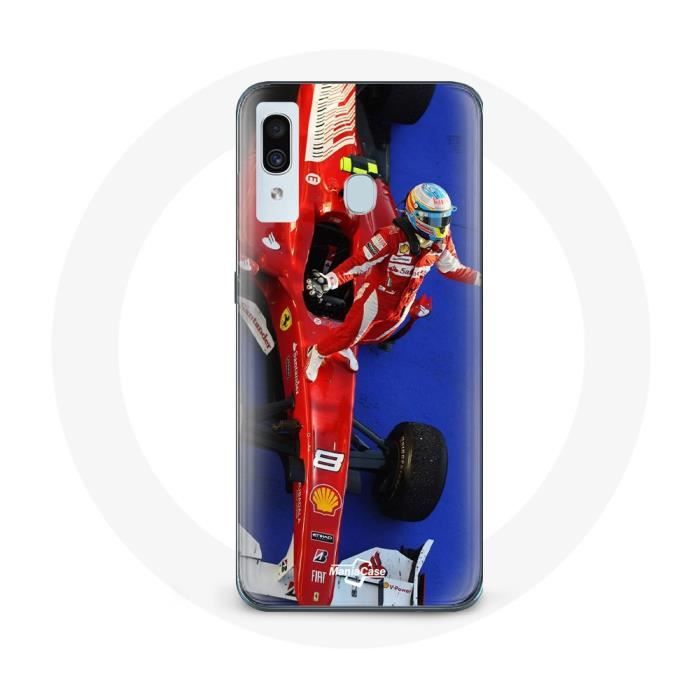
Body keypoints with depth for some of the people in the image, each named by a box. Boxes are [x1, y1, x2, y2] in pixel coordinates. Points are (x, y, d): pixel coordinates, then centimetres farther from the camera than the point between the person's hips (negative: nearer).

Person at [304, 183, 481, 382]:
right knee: (350, 333, 10)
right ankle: (317, 354, 37)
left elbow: (453, 268, 3)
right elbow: (359, 262, -29)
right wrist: (329, 280, -41)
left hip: (402, 304, 6)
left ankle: (347, 348, 57)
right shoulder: (392, 237, -33)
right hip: (375, 298, -6)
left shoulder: (442, 241, -14)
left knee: (377, 334, 28)